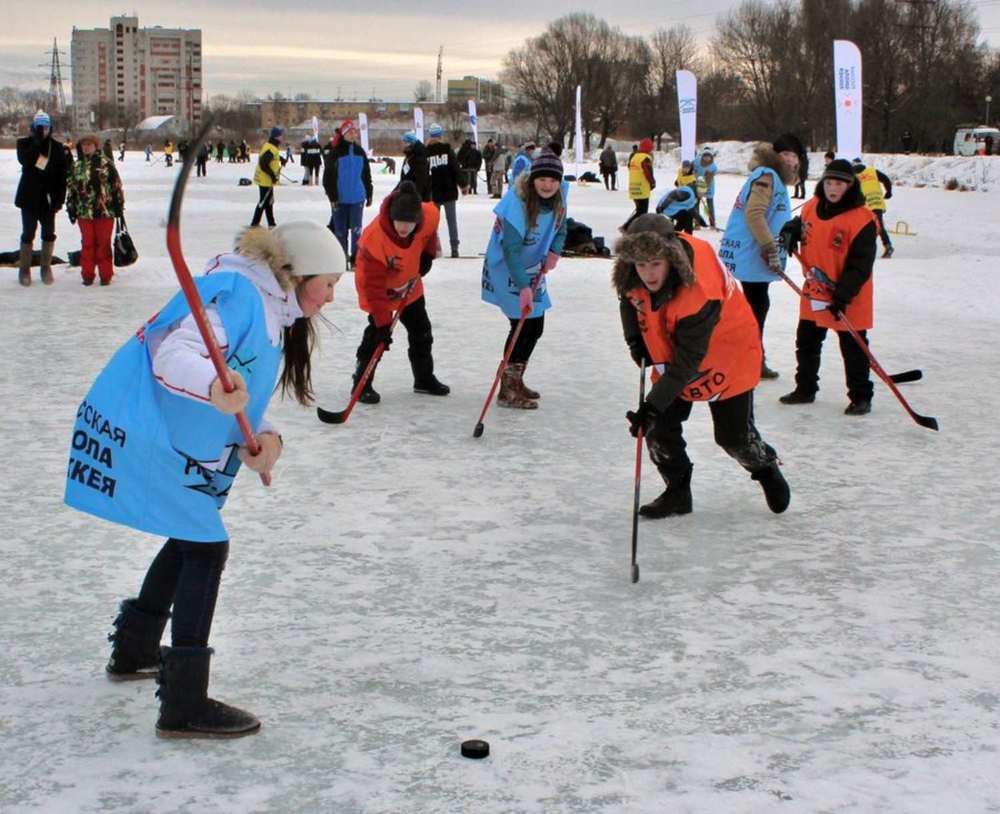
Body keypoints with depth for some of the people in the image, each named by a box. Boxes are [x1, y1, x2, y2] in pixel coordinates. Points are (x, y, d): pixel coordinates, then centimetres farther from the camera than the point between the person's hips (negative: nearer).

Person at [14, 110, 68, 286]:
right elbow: (25, 160, -23)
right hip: (29, 197, -2)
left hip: (48, 197, 2)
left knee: (49, 234, 7)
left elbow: (62, 175, 1)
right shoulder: (25, 144, -2)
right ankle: (24, 270, 11)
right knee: (28, 234, 2)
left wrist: (59, 198, -5)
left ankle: (46, 268, 20)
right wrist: (37, 141, -26)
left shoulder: (57, 148, 2)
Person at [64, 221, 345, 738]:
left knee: (192, 537, 23)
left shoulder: (274, 309, 12)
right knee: (205, 547, -11)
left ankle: (133, 650, 41)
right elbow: (173, 356, -33)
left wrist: (261, 439, -11)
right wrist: (215, 388, -53)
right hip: (140, 435, -11)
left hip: (166, 439, 11)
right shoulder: (237, 291, -20)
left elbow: (242, 393, 9)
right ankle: (184, 706, -10)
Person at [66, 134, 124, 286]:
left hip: (105, 211, -3)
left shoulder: (106, 163, -1)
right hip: (84, 212, 3)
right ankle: (87, 274, 14)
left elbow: (116, 185, 2)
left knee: (103, 243, 2)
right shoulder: (77, 166, 10)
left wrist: (119, 204, 1)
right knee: (87, 243, 6)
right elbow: (71, 188, 15)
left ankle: (106, 274, 11)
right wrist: (71, 208, 12)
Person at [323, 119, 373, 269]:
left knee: (356, 230, 4)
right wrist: (332, 196, -12)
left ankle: (356, 259, 11)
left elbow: (367, 175, 13)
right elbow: (328, 176, -7)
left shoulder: (360, 152, 7)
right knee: (340, 230, 4)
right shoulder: (336, 153, -6)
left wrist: (369, 194, 10)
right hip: (340, 199, -3)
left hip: (357, 198, 3)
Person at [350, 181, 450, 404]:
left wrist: (428, 254, -3)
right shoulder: (374, 238, -40)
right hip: (379, 288, -6)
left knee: (421, 331, 15)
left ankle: (424, 379, 34)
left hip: (410, 285, 6)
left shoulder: (430, 216, -27)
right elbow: (374, 286, -35)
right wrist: (383, 322, -35)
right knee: (376, 334, -12)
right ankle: (362, 385, 3)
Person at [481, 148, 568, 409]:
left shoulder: (558, 197, -6)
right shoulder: (517, 201, -28)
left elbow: (560, 229, 10)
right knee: (522, 325, -11)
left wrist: (554, 251, -10)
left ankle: (516, 381, 30)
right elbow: (511, 248, -32)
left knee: (536, 326, 13)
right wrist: (523, 286, -39)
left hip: (533, 270, 8)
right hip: (506, 271, -8)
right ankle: (508, 390, -2)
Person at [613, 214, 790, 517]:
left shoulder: (699, 293, -41)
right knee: (660, 428, -3)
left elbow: (686, 361, -37)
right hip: (669, 352, 6)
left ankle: (766, 468, 34)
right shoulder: (632, 274, -21)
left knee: (734, 435, 2)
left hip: (728, 354, -6)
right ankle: (677, 492, 16)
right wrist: (636, 339, -4)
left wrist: (653, 404, -39)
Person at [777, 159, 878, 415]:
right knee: (806, 341, 17)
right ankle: (805, 389, 33)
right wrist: (788, 234, -2)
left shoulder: (862, 219, -19)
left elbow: (860, 264, -20)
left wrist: (843, 294, -25)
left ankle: (861, 397, 16)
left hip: (848, 299, -6)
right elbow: (798, 225, 22)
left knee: (853, 348, 4)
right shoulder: (812, 207, 0)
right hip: (814, 292, 6)